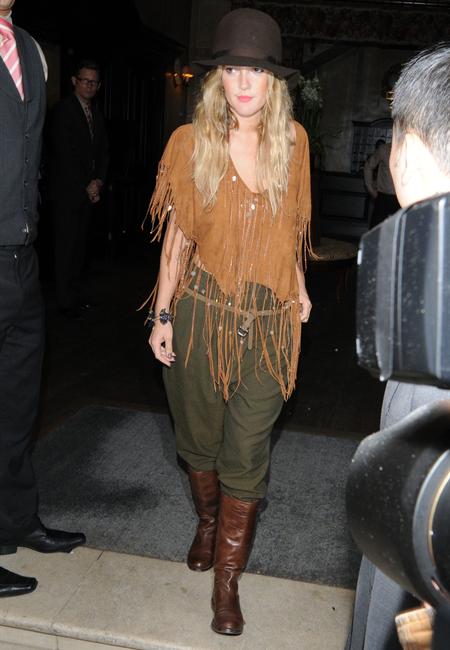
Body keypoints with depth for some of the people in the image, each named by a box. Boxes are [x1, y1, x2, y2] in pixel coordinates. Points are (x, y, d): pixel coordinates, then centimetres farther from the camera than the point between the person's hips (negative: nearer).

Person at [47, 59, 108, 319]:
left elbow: (103, 150, 15)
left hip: (90, 189, 6)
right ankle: (67, 300, 4)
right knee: (67, 245, -3)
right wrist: (86, 186, -12)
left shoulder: (97, 112, 14)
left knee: (81, 242, 9)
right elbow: (64, 153, -14)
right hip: (67, 190, -6)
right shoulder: (64, 109, -8)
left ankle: (77, 291, 19)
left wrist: (99, 181, -1)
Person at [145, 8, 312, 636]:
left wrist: (297, 283, 14)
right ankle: (208, 520, 46)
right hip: (202, 310, 0)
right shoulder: (192, 141, -3)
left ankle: (227, 578, 20)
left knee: (247, 454, 3)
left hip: (268, 317, 1)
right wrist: (163, 314, -1)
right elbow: (178, 233, 0)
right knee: (200, 437, 16)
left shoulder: (292, 140, 3)